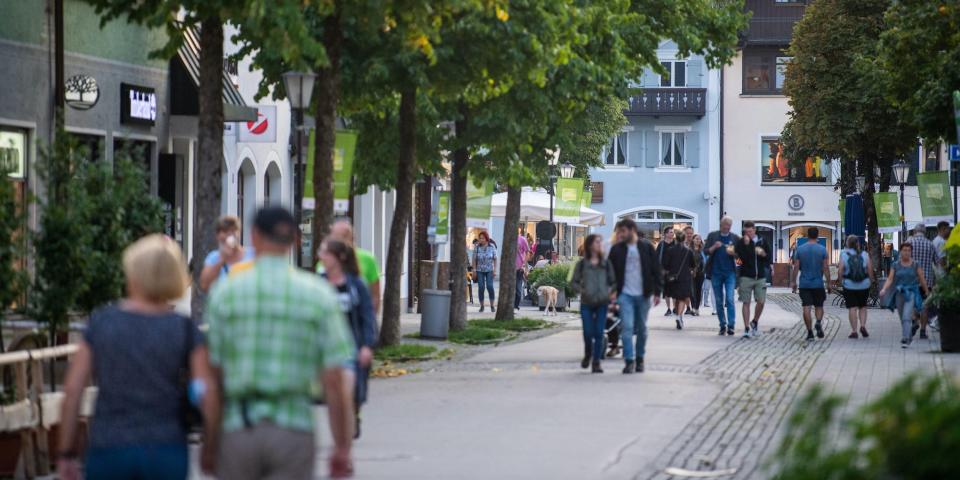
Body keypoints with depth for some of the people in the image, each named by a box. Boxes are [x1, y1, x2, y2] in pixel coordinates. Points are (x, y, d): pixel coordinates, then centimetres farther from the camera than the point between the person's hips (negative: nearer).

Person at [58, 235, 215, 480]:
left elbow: (72, 389, -1)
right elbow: (208, 396, -8)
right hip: (165, 453, -1)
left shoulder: (100, 322, 1)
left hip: (107, 450, 1)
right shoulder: (185, 329, -2)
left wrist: (66, 453, 6)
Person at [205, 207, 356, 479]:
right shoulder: (318, 295, -1)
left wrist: (210, 441, 9)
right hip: (294, 431, -1)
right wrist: (343, 447, 5)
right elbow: (336, 380, -3)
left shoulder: (226, 293, 0)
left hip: (239, 429, 1)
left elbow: (213, 373, 0)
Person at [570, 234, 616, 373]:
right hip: (586, 303, -1)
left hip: (602, 302, 1)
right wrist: (581, 290, -12)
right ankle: (587, 355, 25)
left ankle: (596, 362, 5)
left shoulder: (606, 264, 6)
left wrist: (611, 291, -9)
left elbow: (613, 282, 10)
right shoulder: (582, 264, 3)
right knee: (588, 332, -3)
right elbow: (574, 282, 6)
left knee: (599, 333, -2)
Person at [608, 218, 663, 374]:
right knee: (627, 327, -11)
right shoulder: (616, 249, 4)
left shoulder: (646, 247, 1)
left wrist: (657, 292, -3)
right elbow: (610, 272, 7)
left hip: (643, 295, 0)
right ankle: (629, 360, -12)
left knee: (642, 329, 9)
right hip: (625, 294, 0)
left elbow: (656, 270, 2)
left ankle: (640, 358, 23)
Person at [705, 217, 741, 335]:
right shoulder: (712, 236, 6)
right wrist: (714, 247, -17)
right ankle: (722, 325, 15)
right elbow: (706, 252, 2)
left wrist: (733, 253, -12)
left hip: (730, 272, -1)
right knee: (718, 301, 6)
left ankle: (731, 325, -13)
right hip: (716, 272, 1)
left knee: (730, 299, -13)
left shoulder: (735, 238, 6)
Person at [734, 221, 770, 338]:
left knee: (761, 302, -2)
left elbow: (769, 259, 10)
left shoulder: (762, 242, 8)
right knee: (746, 302, -1)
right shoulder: (741, 243, -1)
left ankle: (755, 322, 23)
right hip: (746, 277, -2)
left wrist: (763, 254, -9)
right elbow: (741, 257, -16)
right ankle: (746, 328, 4)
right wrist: (746, 244, -22)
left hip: (760, 277, 2)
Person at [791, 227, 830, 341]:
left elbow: (796, 267, 0)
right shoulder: (822, 249, -3)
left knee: (806, 307, 1)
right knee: (819, 306, 12)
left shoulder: (799, 249, 0)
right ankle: (818, 322, -15)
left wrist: (794, 282, 8)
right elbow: (825, 268, -4)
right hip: (818, 284, 0)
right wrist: (828, 282, 3)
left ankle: (809, 332, -2)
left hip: (804, 284, 0)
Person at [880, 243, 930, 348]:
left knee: (907, 317, -18)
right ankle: (909, 336, 34)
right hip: (899, 294, 3)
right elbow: (890, 279, -2)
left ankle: (905, 339, -22)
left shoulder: (915, 265, 1)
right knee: (902, 319, 13)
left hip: (911, 293, -3)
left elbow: (922, 279, 6)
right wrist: (884, 289, -17)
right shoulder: (896, 265, 5)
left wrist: (927, 292, 10)